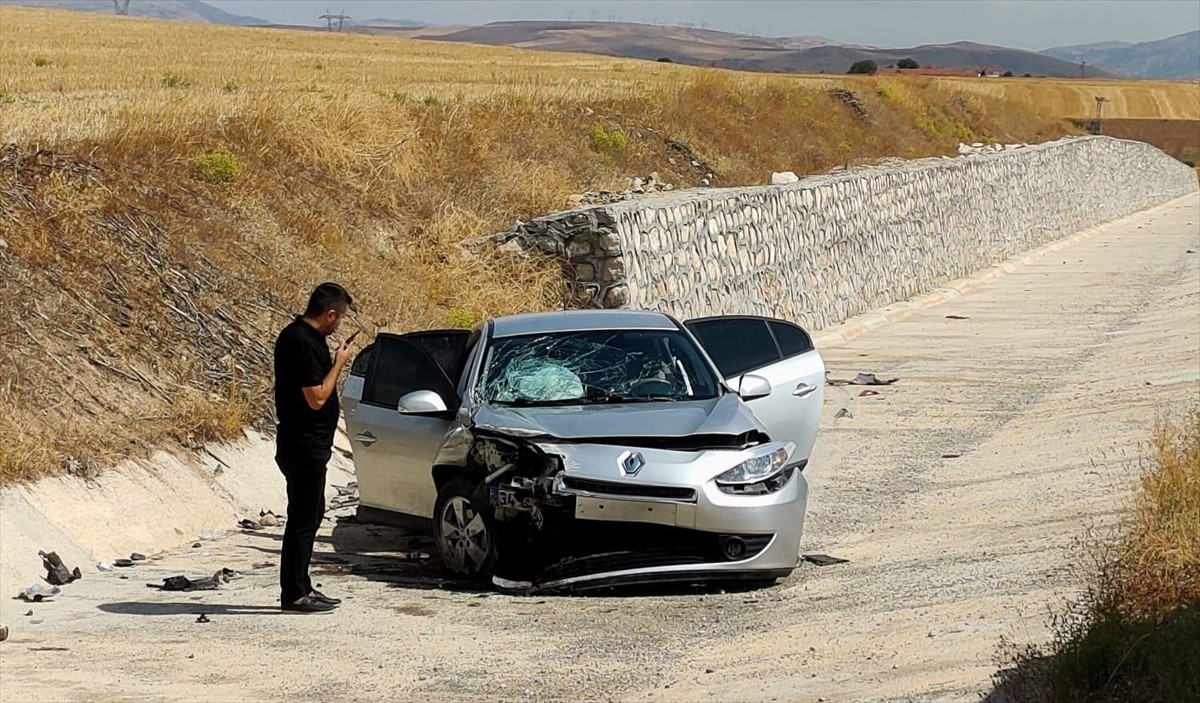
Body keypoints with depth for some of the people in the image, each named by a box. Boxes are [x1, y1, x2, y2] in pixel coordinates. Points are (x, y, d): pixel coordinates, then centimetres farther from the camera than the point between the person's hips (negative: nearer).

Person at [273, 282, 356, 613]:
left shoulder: (303, 336, 12)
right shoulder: (301, 342, -21)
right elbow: (317, 397, -22)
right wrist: (338, 364, -14)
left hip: (309, 445, 11)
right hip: (303, 445, -11)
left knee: (310, 514, 16)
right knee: (303, 519, -5)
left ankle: (300, 587, 23)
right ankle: (294, 594, 0)